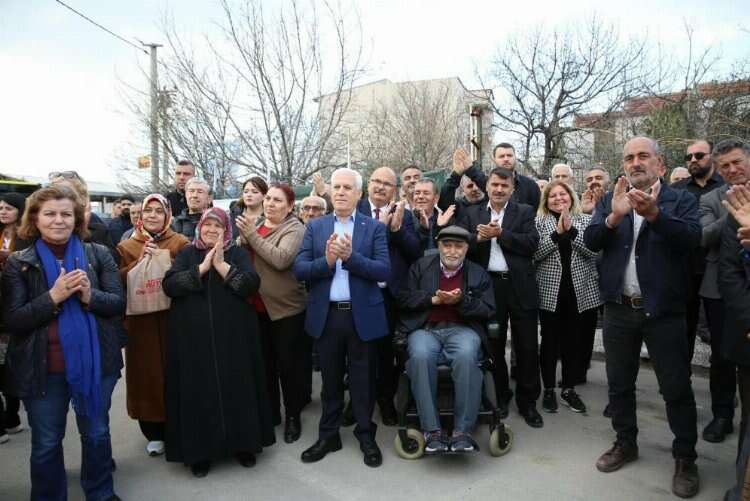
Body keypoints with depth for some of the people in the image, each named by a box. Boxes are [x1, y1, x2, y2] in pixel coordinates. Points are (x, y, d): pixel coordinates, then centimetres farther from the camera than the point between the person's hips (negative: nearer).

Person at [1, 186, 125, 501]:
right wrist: (53, 296, -23)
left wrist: (90, 295, -24)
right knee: (46, 444, 14)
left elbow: (118, 303, -4)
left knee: (97, 434, 17)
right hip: (43, 368, -1)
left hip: (95, 362, 1)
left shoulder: (98, 255, -1)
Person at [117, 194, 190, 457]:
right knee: (147, 373, 5)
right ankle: (154, 433, 20)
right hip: (140, 320, 2)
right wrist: (139, 262, -14)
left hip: (173, 318, -1)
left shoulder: (181, 243, 2)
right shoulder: (126, 246, 8)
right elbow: (118, 281, -1)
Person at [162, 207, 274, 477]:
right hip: (193, 337, 1)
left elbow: (251, 284, -10)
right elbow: (169, 285, -7)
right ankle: (199, 451, 20)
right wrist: (202, 267, -13)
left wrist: (222, 265, -15)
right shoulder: (186, 254, 9)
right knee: (198, 391, 4)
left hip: (233, 335, 0)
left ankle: (242, 444, 21)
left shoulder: (237, 253, 6)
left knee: (235, 387, 5)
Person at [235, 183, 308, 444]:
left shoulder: (295, 229, -11)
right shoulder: (255, 226, 8)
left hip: (286, 308, -6)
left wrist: (252, 235, -22)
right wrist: (243, 236, -5)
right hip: (257, 308, 6)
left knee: (288, 364, 6)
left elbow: (281, 259, -27)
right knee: (265, 363, 18)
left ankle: (293, 416, 24)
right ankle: (270, 412, 35)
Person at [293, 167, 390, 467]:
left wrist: (350, 256, -22)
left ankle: (366, 436, 29)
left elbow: (384, 271, -11)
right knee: (330, 379, 16)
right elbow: (299, 269, -3)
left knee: (363, 379, 11)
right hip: (326, 315, 2)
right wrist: (326, 260, -20)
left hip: (362, 315, -2)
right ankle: (328, 435, 32)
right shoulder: (315, 227, 5)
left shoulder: (374, 227, -1)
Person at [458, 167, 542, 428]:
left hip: (519, 287, -1)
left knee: (527, 347, 5)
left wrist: (500, 233, -15)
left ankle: (528, 402, 21)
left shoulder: (524, 212, 4)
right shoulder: (472, 213, 8)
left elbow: (532, 243, -10)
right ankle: (500, 397, 29)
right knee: (493, 346, 13)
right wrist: (478, 237, -19)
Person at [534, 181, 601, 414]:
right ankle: (548, 389, 18)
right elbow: (535, 254, -9)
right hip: (550, 292, -1)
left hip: (581, 290, 2)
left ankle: (569, 388, 24)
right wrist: (557, 233, -17)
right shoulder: (539, 222, 3)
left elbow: (594, 250, -7)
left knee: (575, 341, 9)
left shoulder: (585, 220, 6)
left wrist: (571, 230, -16)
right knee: (550, 341, 5)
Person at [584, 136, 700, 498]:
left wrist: (654, 214, -34)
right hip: (619, 309, 3)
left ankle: (685, 458, 25)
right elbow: (590, 241, -7)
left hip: (663, 310, -3)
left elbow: (692, 238, -19)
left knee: (676, 388, 6)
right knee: (619, 383, 14)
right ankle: (625, 443, 33)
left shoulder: (681, 201, -1)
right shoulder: (610, 201, 7)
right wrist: (614, 216, -26)